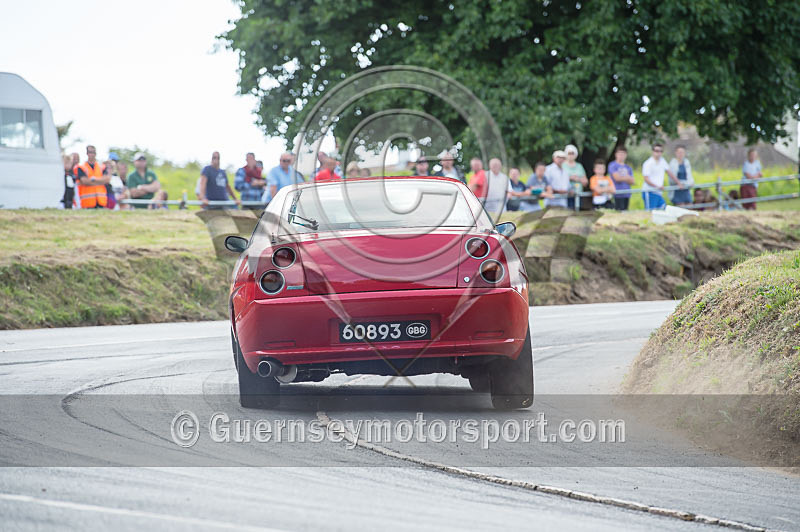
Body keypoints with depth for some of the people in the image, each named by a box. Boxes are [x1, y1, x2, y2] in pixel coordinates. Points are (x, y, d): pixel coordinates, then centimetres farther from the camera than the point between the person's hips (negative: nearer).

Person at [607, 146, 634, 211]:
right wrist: (627, 178, 3)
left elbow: (631, 182, 9)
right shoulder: (613, 165, -1)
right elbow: (617, 178, -12)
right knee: (619, 212, -13)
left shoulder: (628, 167, 16)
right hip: (618, 193, -6)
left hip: (627, 194, 6)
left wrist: (622, 178, -8)